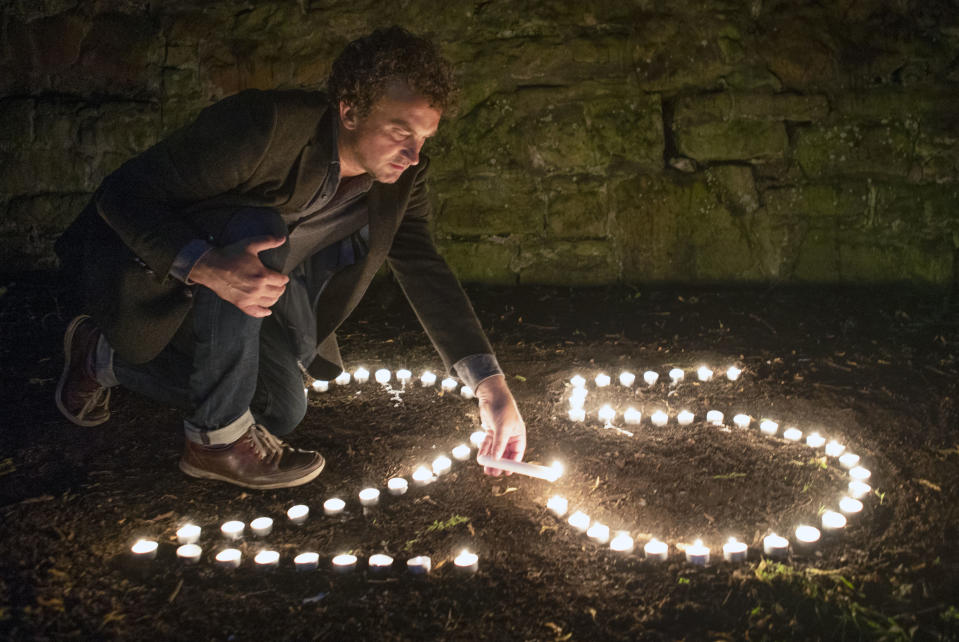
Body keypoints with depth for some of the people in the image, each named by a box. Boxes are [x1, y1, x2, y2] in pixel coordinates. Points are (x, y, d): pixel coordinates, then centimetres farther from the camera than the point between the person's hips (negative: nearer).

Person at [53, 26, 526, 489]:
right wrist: (207, 267, -50)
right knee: (256, 231, -35)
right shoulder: (264, 124, -33)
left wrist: (490, 385, -16)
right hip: (143, 258, -7)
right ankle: (220, 438, -18)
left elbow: (426, 272, -8)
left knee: (280, 412, 6)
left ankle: (102, 356, 24)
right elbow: (123, 194, -31)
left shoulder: (400, 175, -12)